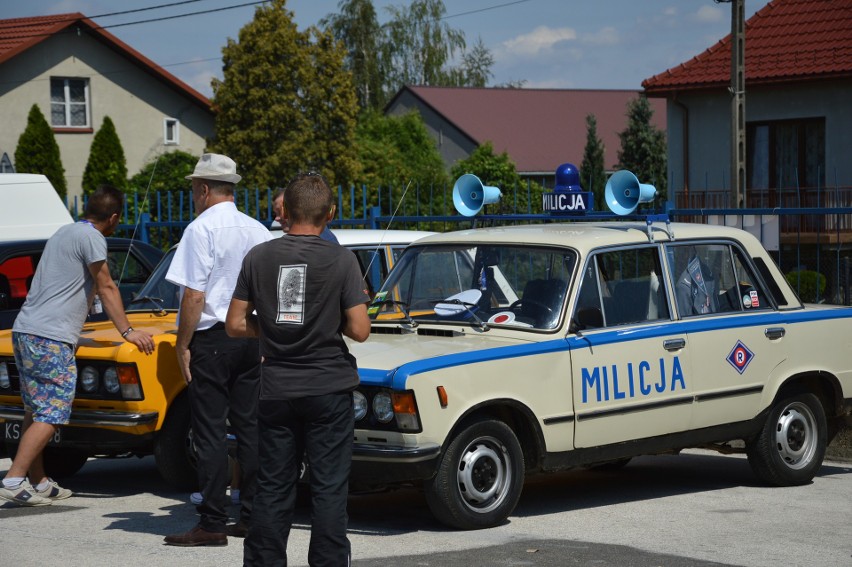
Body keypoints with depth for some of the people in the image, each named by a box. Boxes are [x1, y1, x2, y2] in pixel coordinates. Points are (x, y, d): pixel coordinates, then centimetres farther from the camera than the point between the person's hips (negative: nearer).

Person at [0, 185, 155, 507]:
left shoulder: (65, 232, 22)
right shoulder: (91, 237, -7)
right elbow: (106, 288, -7)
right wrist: (127, 332, -3)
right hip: (51, 338, -10)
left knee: (36, 411, 12)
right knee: (51, 414, -10)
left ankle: (38, 482, 14)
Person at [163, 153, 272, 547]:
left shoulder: (202, 229, -12)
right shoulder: (258, 231, 9)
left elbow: (194, 296, -17)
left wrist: (182, 345, -10)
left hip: (211, 338, -7)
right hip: (250, 339, 7)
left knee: (210, 432, -3)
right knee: (249, 427, 11)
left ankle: (212, 524, -2)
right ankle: (252, 517, 13)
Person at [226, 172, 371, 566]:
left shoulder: (258, 257, -1)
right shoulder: (341, 260, -8)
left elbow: (235, 325, 1)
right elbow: (359, 330, -11)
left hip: (276, 392, 3)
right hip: (328, 388, -3)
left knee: (272, 488, 9)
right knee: (329, 489, 3)